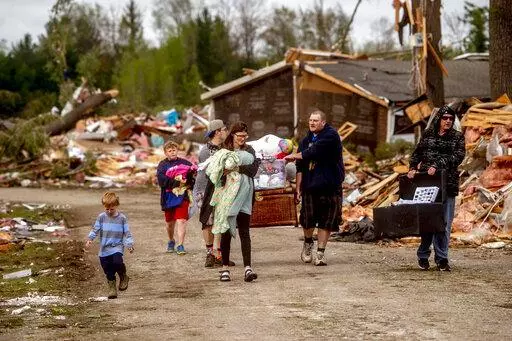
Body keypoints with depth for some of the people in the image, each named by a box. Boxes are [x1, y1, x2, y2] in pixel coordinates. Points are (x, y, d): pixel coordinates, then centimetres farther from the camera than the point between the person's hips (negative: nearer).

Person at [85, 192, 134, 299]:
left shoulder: (122, 218, -1)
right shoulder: (101, 217, 3)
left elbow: (127, 233, 2)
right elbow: (95, 230, 4)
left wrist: (129, 244, -9)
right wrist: (90, 239, -11)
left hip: (117, 247, -2)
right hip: (104, 249, 2)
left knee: (117, 262, -28)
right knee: (108, 273, 4)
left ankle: (123, 277, 0)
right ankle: (112, 288, 21)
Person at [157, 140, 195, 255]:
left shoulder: (185, 163, 3)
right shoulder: (162, 165, 1)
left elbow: (194, 175, -4)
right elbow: (162, 181, -12)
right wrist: (177, 182, -17)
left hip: (182, 197, -1)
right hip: (169, 197, 1)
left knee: (181, 221, -12)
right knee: (170, 222, 16)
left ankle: (180, 245, -11)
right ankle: (171, 241, 39)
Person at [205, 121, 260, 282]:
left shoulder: (249, 150, 10)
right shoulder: (223, 152, 5)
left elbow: (253, 169, -5)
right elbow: (213, 171, -6)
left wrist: (235, 168, -15)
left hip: (244, 196, 1)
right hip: (227, 195, -1)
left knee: (244, 231, -6)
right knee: (226, 231, 3)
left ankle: (247, 268, -14)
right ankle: (225, 268, 11)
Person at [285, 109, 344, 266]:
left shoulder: (331, 136, -6)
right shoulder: (306, 140, 11)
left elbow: (315, 151, -19)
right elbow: (300, 167, 11)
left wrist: (295, 156, -6)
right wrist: (298, 187, 4)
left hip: (330, 186, -3)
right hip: (310, 187, 3)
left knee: (326, 221, 1)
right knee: (308, 219, 2)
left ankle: (320, 252, 10)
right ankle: (308, 243, 30)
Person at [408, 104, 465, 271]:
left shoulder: (457, 137, 7)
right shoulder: (428, 135, 12)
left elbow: (458, 156, -7)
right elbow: (417, 153, 13)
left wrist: (437, 165, -17)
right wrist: (412, 168, -5)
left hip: (447, 183, -1)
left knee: (444, 223, -3)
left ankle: (442, 259, 3)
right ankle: (423, 256, 9)